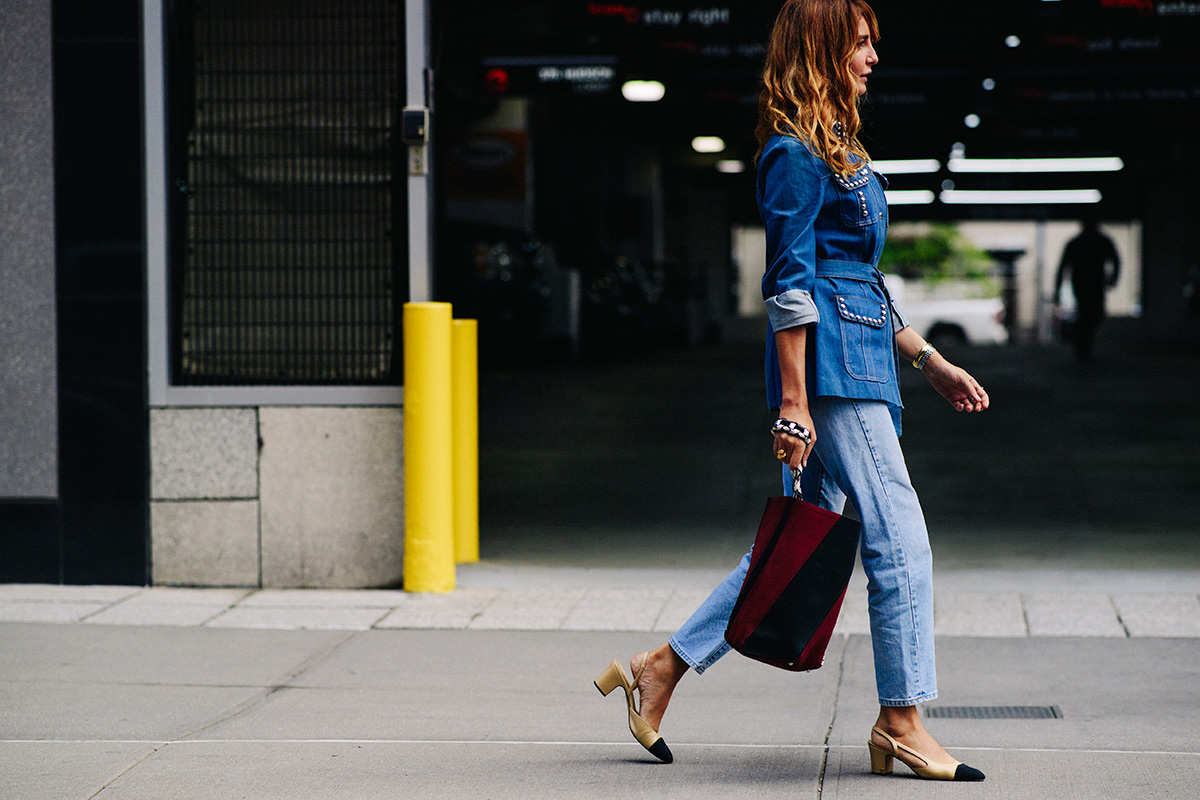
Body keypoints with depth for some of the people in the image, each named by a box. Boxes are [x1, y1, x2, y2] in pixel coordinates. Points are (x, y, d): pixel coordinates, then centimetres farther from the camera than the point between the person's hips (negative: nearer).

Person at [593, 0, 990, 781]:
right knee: (899, 535, -7)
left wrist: (929, 359, 23)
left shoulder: (838, 148, 20)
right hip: (833, 363, -10)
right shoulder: (797, 154, -10)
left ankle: (663, 667, 16)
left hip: (861, 361, 10)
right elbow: (790, 285, -15)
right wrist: (794, 404, -18)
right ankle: (901, 721, -1)